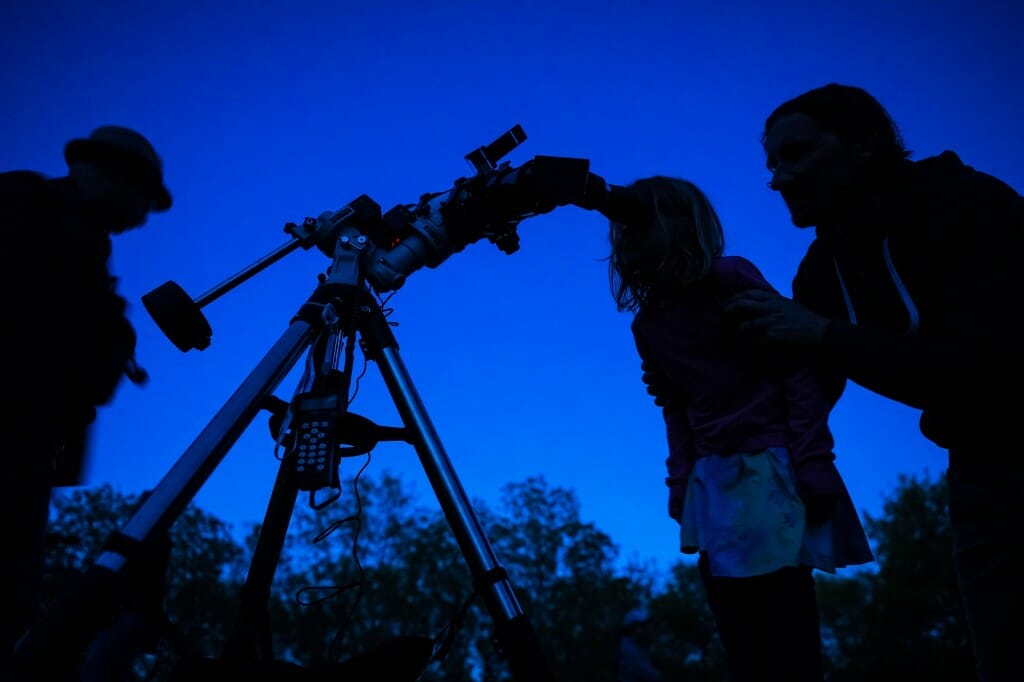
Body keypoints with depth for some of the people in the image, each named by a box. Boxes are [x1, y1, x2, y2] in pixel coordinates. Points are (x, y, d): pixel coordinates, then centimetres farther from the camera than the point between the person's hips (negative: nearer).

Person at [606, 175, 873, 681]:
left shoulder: (731, 279, -3)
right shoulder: (649, 324, 14)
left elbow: (798, 366, -7)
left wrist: (813, 462, -15)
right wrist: (681, 483, 8)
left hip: (769, 468, -6)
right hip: (711, 484, 6)